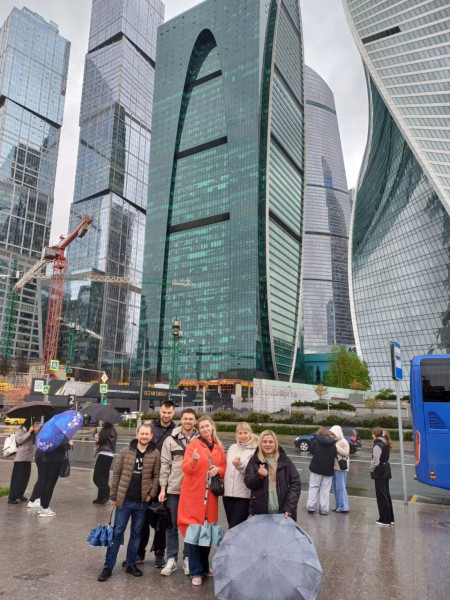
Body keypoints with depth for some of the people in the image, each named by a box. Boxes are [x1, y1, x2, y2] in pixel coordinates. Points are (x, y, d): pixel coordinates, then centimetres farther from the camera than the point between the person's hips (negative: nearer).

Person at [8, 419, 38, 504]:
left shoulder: (32, 432, 16)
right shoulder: (20, 431, -4)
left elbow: (34, 442, 11)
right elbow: (19, 440, -18)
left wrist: (35, 432, 0)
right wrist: (29, 432, -17)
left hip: (28, 458, 7)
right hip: (20, 458, -7)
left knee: (25, 478, 10)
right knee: (17, 478, -5)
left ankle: (20, 495, 23)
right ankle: (11, 498, -1)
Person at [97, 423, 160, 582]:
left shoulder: (155, 454, -3)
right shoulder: (126, 452, -1)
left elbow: (156, 476, 0)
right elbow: (116, 474, 2)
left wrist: (152, 494, -9)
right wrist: (113, 496, 2)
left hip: (142, 502, 0)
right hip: (124, 500, 0)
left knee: (136, 533, 13)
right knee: (117, 532, 6)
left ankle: (131, 564, 27)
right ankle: (108, 566, 17)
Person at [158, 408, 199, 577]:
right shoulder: (171, 440, 1)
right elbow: (165, 465, 0)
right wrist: (163, 488, -4)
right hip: (173, 489, 0)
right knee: (172, 526, 10)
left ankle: (188, 558, 25)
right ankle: (171, 559, 23)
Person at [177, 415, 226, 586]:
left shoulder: (219, 447, 10)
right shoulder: (194, 444, -3)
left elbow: (224, 468, 16)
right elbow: (185, 468, -10)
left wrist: (218, 469, -6)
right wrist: (194, 460, -30)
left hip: (210, 495, 4)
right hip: (193, 494, -4)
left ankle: (204, 566, 30)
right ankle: (197, 572, 13)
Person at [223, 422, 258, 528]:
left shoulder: (255, 450, -6)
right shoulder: (232, 448, 12)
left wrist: (240, 465, -30)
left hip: (244, 495, -5)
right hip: (228, 492, 5)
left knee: (235, 527, -7)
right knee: (231, 525, 12)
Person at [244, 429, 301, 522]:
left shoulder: (285, 460, 3)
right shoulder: (254, 460, 4)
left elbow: (296, 483, 1)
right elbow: (248, 483, 1)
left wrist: (290, 507, -8)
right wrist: (259, 476, -18)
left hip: (282, 512, 0)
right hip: (260, 512, 0)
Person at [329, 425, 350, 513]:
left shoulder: (344, 442, -9)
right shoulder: (333, 442, 12)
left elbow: (346, 453, -20)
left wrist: (335, 447, -20)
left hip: (341, 467, -8)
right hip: (333, 467, 8)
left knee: (340, 487, -5)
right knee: (335, 487, 12)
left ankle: (344, 507, 2)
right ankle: (338, 506, 22)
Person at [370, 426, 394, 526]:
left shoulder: (377, 445, -19)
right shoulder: (385, 444, 8)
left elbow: (375, 461, -22)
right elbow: (385, 457, 12)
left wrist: (372, 470, -5)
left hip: (379, 473, -9)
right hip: (386, 470, 9)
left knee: (381, 496, 0)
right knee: (386, 494, 17)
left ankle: (385, 520, 7)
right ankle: (390, 518, 25)